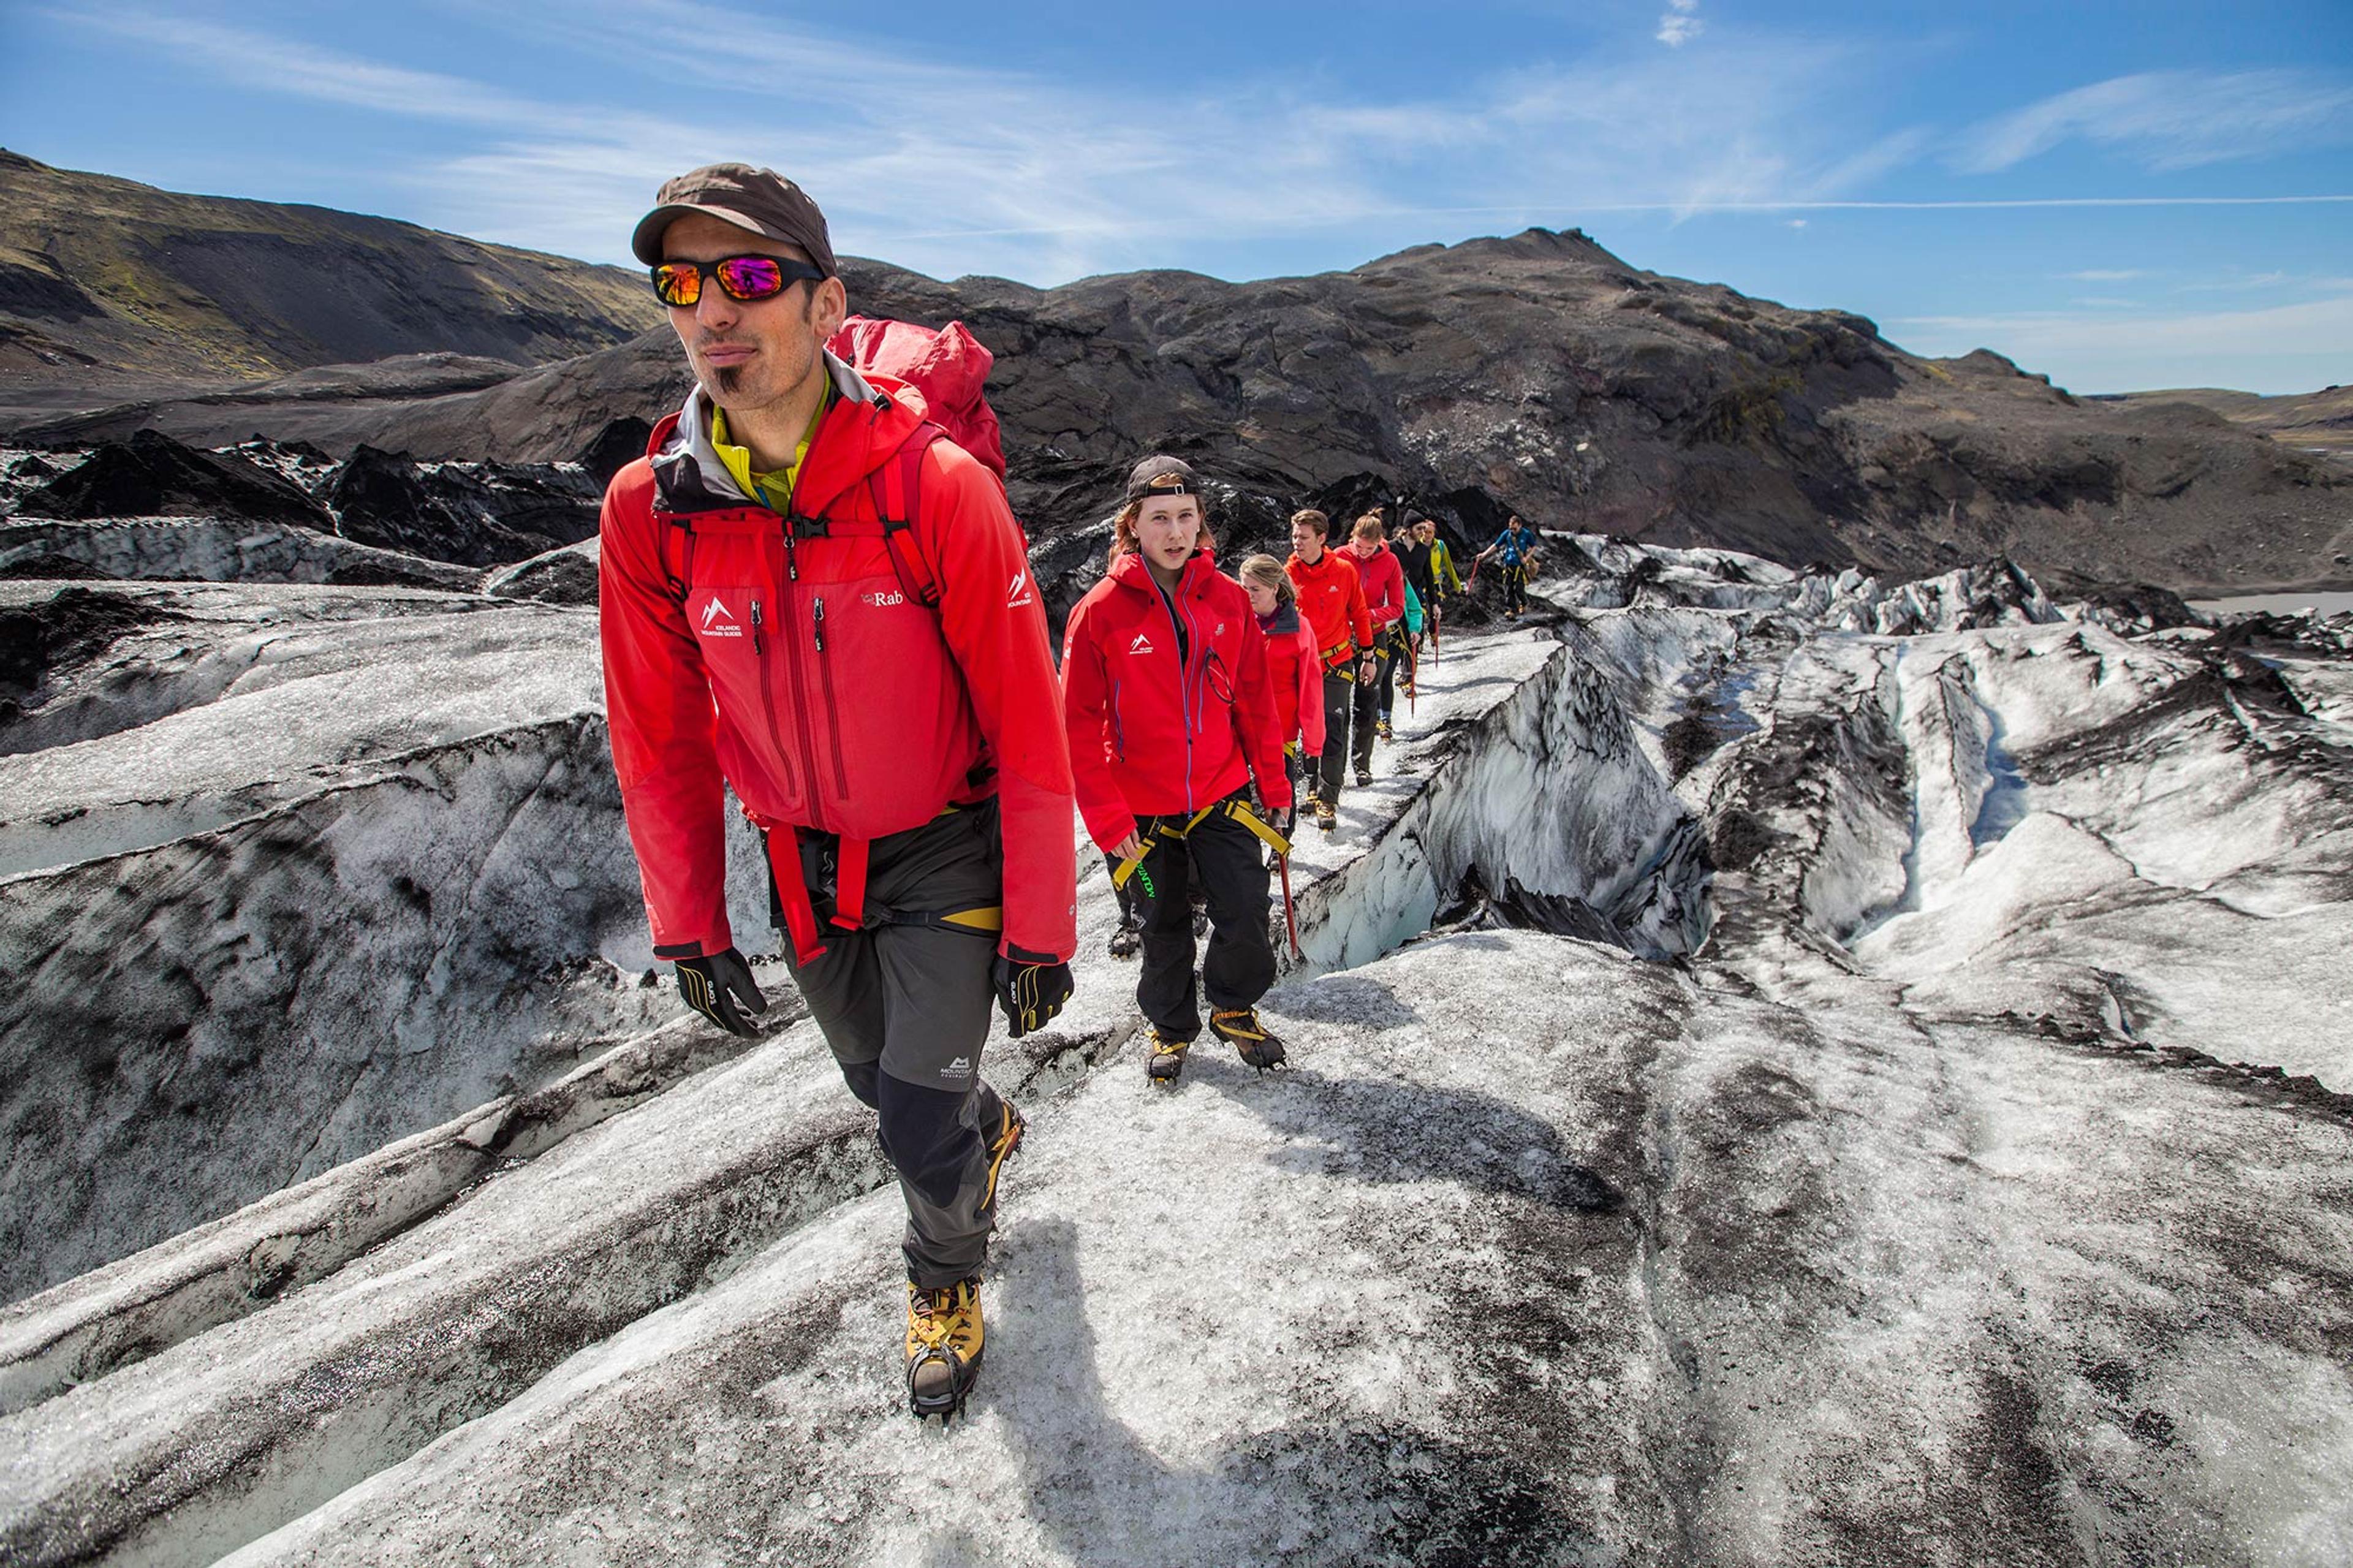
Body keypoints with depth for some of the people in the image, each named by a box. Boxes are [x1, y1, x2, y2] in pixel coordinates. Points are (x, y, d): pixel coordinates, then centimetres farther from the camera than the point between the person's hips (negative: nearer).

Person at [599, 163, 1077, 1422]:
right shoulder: (646, 511, -12)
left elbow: (1028, 731, -18)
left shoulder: (938, 487, -23)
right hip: (804, 865, 4)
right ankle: (986, 1127, 58)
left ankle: (947, 1281, 33)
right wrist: (690, 930, 1)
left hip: (948, 850, -4)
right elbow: (660, 747, -2)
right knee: (877, 1078, 23)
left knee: (919, 1127, -2)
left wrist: (1039, 927, -14)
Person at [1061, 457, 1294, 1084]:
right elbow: (1079, 724, -9)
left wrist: (1272, 781, 6)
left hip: (1223, 795, 2)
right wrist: (1106, 816, -12)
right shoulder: (1101, 609, -10)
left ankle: (1234, 1008, 29)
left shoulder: (1229, 598, -2)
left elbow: (1256, 699, 6)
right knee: (1164, 925, 14)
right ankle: (1171, 1026, 38)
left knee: (1247, 919, -1)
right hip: (1144, 808, -1)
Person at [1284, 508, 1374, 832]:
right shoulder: (1287, 575, -4)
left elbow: (1359, 614, 7)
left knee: (1333, 735, -1)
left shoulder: (1344, 571, -3)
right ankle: (1314, 786, 25)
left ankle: (1327, 799, 11)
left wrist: (1368, 657, 10)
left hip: (1338, 663, 0)